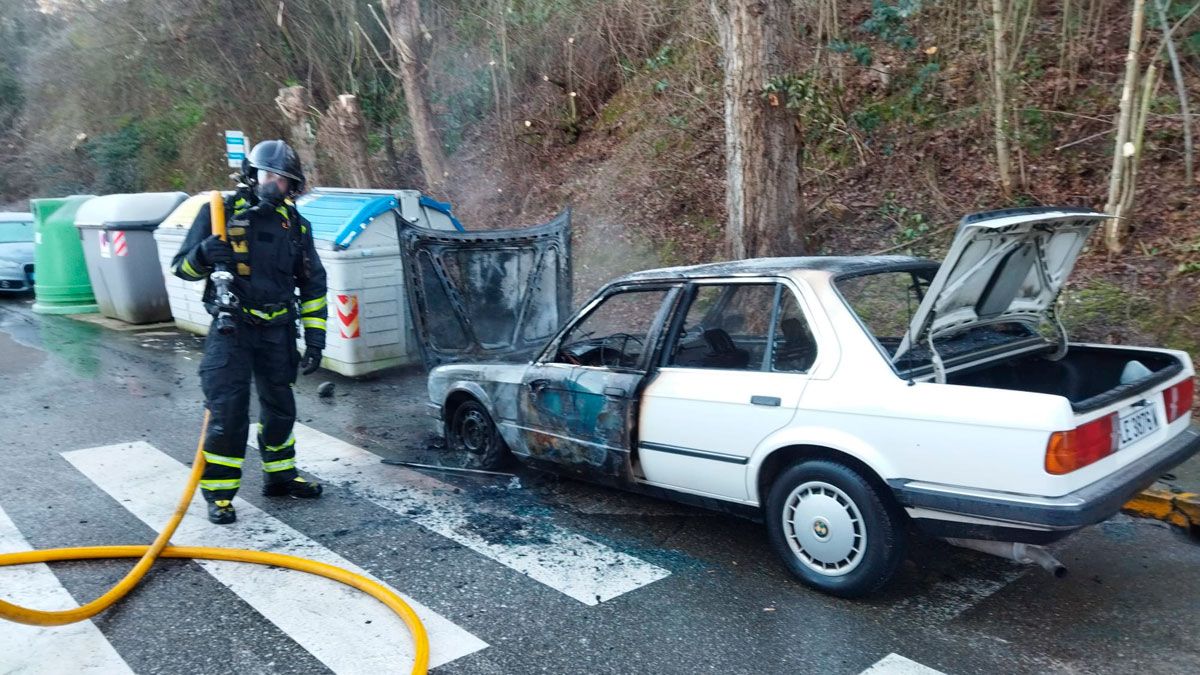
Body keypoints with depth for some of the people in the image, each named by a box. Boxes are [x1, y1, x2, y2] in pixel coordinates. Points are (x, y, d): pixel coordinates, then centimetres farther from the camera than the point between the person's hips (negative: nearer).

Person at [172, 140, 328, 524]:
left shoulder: (295, 224, 6)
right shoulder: (220, 212, -3)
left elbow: (313, 285, 9)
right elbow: (182, 268, 0)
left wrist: (314, 339, 2)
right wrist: (204, 254, -24)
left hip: (277, 330, 4)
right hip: (231, 329, -4)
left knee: (280, 407, 14)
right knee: (227, 412, -8)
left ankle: (280, 477, 32)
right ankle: (219, 493, 6)